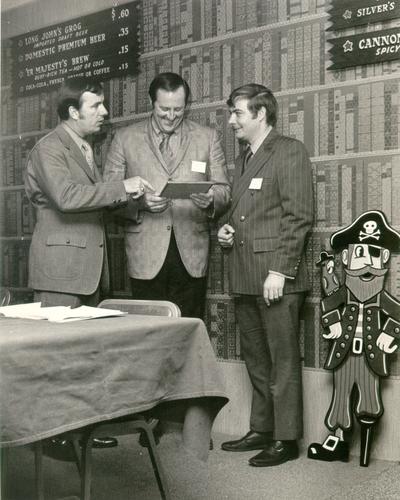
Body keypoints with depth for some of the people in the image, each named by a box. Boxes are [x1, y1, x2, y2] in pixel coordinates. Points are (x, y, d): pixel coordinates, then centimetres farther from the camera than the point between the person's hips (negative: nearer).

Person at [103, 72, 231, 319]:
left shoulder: (208, 138, 11)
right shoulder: (125, 138, 8)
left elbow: (224, 190, 10)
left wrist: (211, 200, -13)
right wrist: (140, 202, -15)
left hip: (191, 255, 1)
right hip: (146, 255, -1)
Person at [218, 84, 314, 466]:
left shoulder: (289, 151, -6)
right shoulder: (244, 159, 20)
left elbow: (299, 216, -13)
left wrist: (280, 270, -18)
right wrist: (227, 230, 7)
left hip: (276, 276, -8)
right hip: (245, 277, 8)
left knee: (282, 360, -1)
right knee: (255, 359, 14)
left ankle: (286, 439, 9)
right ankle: (261, 429, 25)